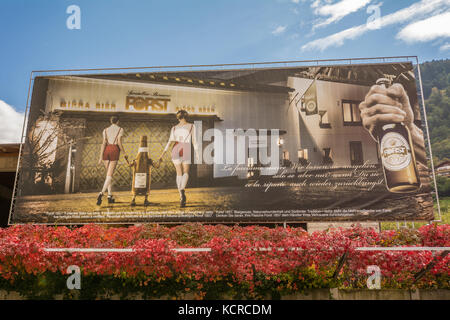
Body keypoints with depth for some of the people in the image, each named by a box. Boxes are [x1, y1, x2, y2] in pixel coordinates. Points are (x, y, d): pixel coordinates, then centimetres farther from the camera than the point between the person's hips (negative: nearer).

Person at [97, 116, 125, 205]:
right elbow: (119, 143, -6)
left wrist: (101, 157, -3)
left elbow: (104, 143, 1)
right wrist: (124, 152, 7)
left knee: (109, 174, 14)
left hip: (106, 151, 4)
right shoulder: (120, 129, 4)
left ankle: (110, 196, 13)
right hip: (115, 151, -4)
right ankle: (101, 193, -29)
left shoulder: (106, 130, 12)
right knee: (109, 175, -7)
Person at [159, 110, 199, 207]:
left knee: (179, 173, 10)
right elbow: (194, 141, 1)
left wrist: (162, 154, -1)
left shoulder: (174, 128, 9)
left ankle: (181, 196, 2)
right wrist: (197, 154, 4)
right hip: (186, 150, -2)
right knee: (186, 173, 9)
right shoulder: (191, 126, 6)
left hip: (176, 149, 2)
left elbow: (170, 142, 0)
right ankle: (182, 190, -20)